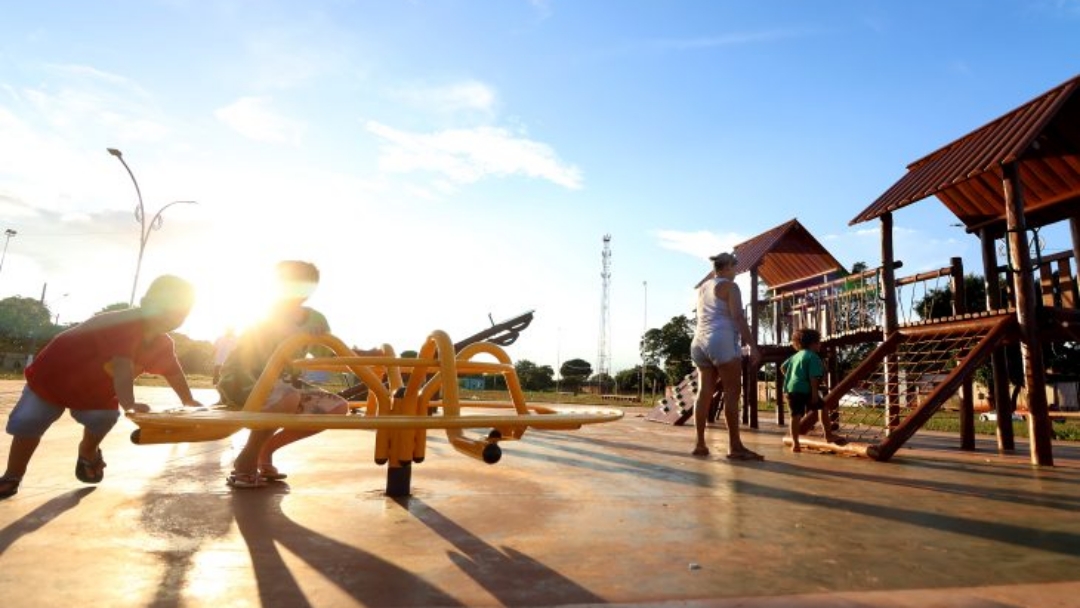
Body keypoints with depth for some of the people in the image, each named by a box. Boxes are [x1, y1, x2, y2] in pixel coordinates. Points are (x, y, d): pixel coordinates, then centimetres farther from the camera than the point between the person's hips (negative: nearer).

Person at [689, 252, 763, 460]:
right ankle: (735, 446, -9)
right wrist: (753, 346, -15)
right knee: (732, 392, -7)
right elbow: (738, 317, -12)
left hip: (700, 342, 8)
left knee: (704, 393, 4)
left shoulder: (702, 288, 21)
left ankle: (700, 444, 2)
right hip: (721, 341, -8)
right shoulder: (729, 286, -1)